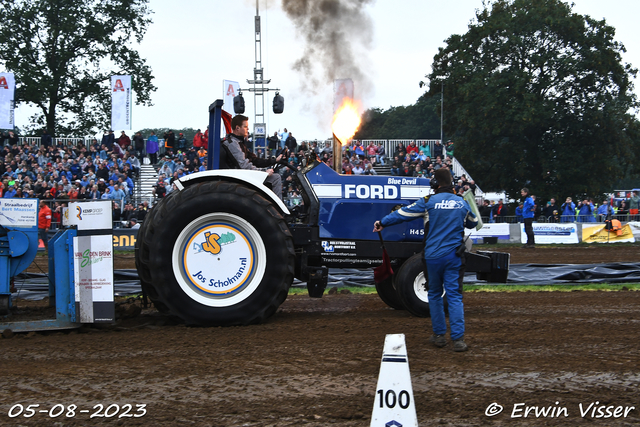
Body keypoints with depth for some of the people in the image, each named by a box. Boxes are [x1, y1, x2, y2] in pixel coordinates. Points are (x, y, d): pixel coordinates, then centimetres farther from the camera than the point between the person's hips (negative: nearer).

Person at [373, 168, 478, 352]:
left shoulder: (429, 202, -5)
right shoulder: (462, 203, 5)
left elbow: (403, 213, 2)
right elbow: (473, 223, 23)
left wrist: (382, 222, 16)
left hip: (433, 256, -1)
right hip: (453, 257, 1)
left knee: (435, 295, 14)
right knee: (454, 296, 0)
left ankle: (439, 335, 17)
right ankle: (458, 339, -8)